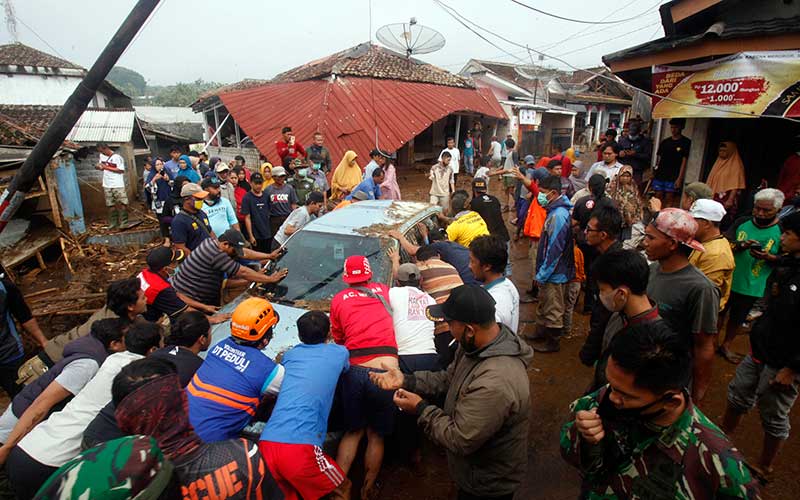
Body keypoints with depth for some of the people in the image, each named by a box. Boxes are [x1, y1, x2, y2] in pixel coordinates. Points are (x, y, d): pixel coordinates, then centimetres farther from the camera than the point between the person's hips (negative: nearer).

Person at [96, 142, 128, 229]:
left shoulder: (117, 157, -11)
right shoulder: (102, 156, 10)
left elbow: (121, 170, -16)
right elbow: (102, 168, 21)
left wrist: (107, 167, -17)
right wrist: (99, 167, -3)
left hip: (118, 185, -6)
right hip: (107, 185, 6)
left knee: (122, 204, -7)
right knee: (111, 205, 9)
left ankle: (123, 223, 0)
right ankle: (113, 224, 15)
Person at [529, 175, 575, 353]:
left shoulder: (558, 215, -25)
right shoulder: (555, 210, 6)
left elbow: (554, 250, -26)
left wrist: (542, 275, -19)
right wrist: (541, 272, 16)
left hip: (554, 273, -10)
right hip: (548, 272, 10)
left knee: (553, 309, 7)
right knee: (544, 303, 24)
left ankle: (553, 342, 23)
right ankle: (541, 332, 41)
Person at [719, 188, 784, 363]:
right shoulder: (742, 222, -4)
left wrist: (768, 257, -24)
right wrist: (741, 245, -25)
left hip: (752, 287, 0)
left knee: (737, 319, 18)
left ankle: (726, 346, 38)